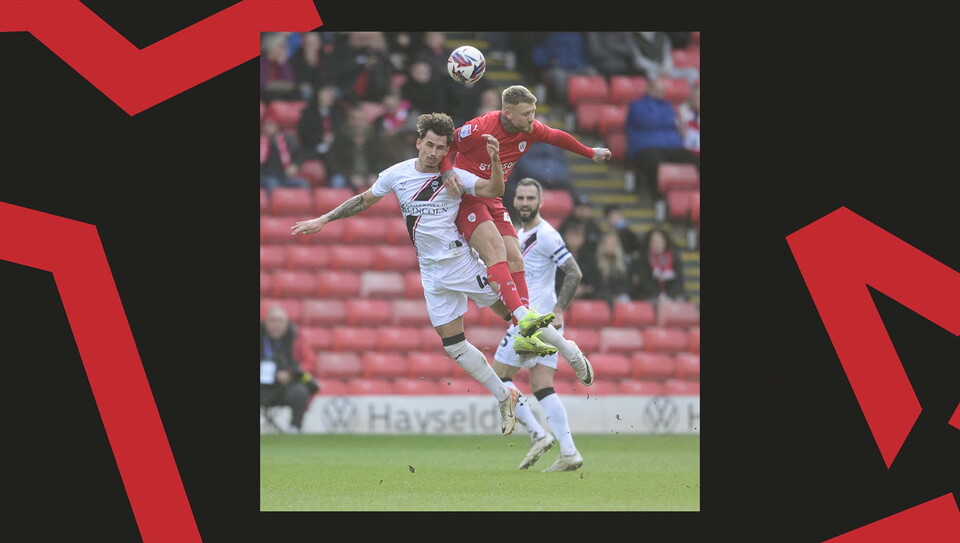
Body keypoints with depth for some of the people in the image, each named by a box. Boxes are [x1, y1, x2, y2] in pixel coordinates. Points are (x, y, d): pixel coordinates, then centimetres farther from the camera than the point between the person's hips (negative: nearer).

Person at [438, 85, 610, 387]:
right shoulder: (480, 129, -22)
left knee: (514, 258, -5)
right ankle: (524, 318, -41)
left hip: (491, 201, 7)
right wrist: (447, 171, -30)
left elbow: (557, 137, 19)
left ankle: (526, 336, -6)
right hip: (464, 198, -7)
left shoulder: (531, 130, -2)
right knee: (495, 249, -26)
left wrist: (590, 153, 32)